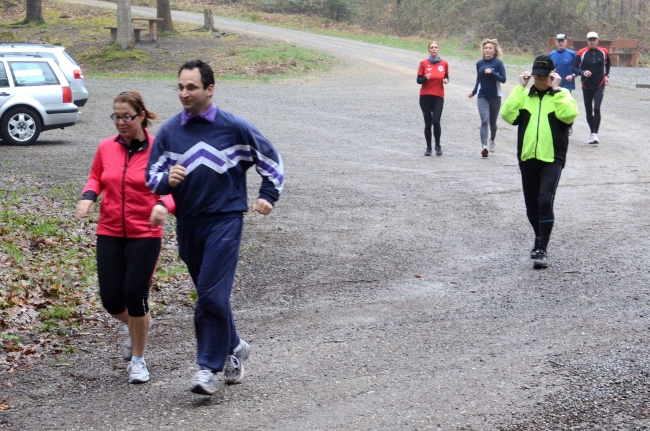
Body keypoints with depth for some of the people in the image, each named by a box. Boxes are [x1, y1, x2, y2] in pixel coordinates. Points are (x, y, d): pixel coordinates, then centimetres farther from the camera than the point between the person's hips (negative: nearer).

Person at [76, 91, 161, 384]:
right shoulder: (106, 148, 2)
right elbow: (96, 177, 19)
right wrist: (88, 196, -2)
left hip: (144, 235, -4)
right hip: (109, 233, 4)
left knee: (135, 296, -7)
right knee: (111, 300, 1)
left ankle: (138, 360, 15)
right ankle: (139, 326, 37)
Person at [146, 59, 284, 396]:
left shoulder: (234, 127, -4)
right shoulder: (169, 131, 2)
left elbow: (271, 160, 10)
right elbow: (151, 177, 4)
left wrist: (268, 196, 7)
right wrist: (167, 180, -16)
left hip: (225, 220, -4)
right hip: (187, 223, 4)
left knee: (212, 295, -13)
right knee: (210, 295, 14)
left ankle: (210, 367, -5)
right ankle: (233, 347, 34)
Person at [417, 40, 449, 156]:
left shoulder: (444, 64, 4)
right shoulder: (424, 63, 0)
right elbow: (418, 80, 2)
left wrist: (446, 80, -5)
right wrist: (426, 78, -19)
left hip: (438, 96, 0)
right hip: (425, 96, 0)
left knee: (436, 121, -13)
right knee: (428, 123, 2)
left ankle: (438, 146, 6)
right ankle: (428, 147, 14)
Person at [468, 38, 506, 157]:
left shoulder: (498, 63, -4)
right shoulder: (479, 64, 6)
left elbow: (503, 79, -11)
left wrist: (491, 73, -21)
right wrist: (473, 92, 7)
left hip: (495, 96, -1)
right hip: (482, 97, 1)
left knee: (492, 122, 12)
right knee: (484, 120, -16)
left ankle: (492, 140, 41)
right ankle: (484, 146, -25)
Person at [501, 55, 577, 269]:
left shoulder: (562, 95, 3)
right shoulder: (524, 96, 10)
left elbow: (569, 115, -18)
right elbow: (507, 115, -8)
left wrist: (556, 89, -13)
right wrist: (520, 87, -7)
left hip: (552, 159, -4)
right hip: (527, 159, 4)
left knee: (545, 201, -19)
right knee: (531, 206, 13)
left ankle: (542, 250, -16)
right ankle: (540, 239, 37)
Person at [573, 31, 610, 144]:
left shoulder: (604, 52, 0)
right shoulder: (581, 53, -7)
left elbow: (608, 63, 20)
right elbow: (574, 68, -8)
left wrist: (606, 75, 11)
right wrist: (583, 72, -25)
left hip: (599, 85, -1)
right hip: (586, 86, 1)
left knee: (596, 108, -17)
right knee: (588, 111, 8)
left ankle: (595, 134, -17)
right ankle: (592, 133, 24)